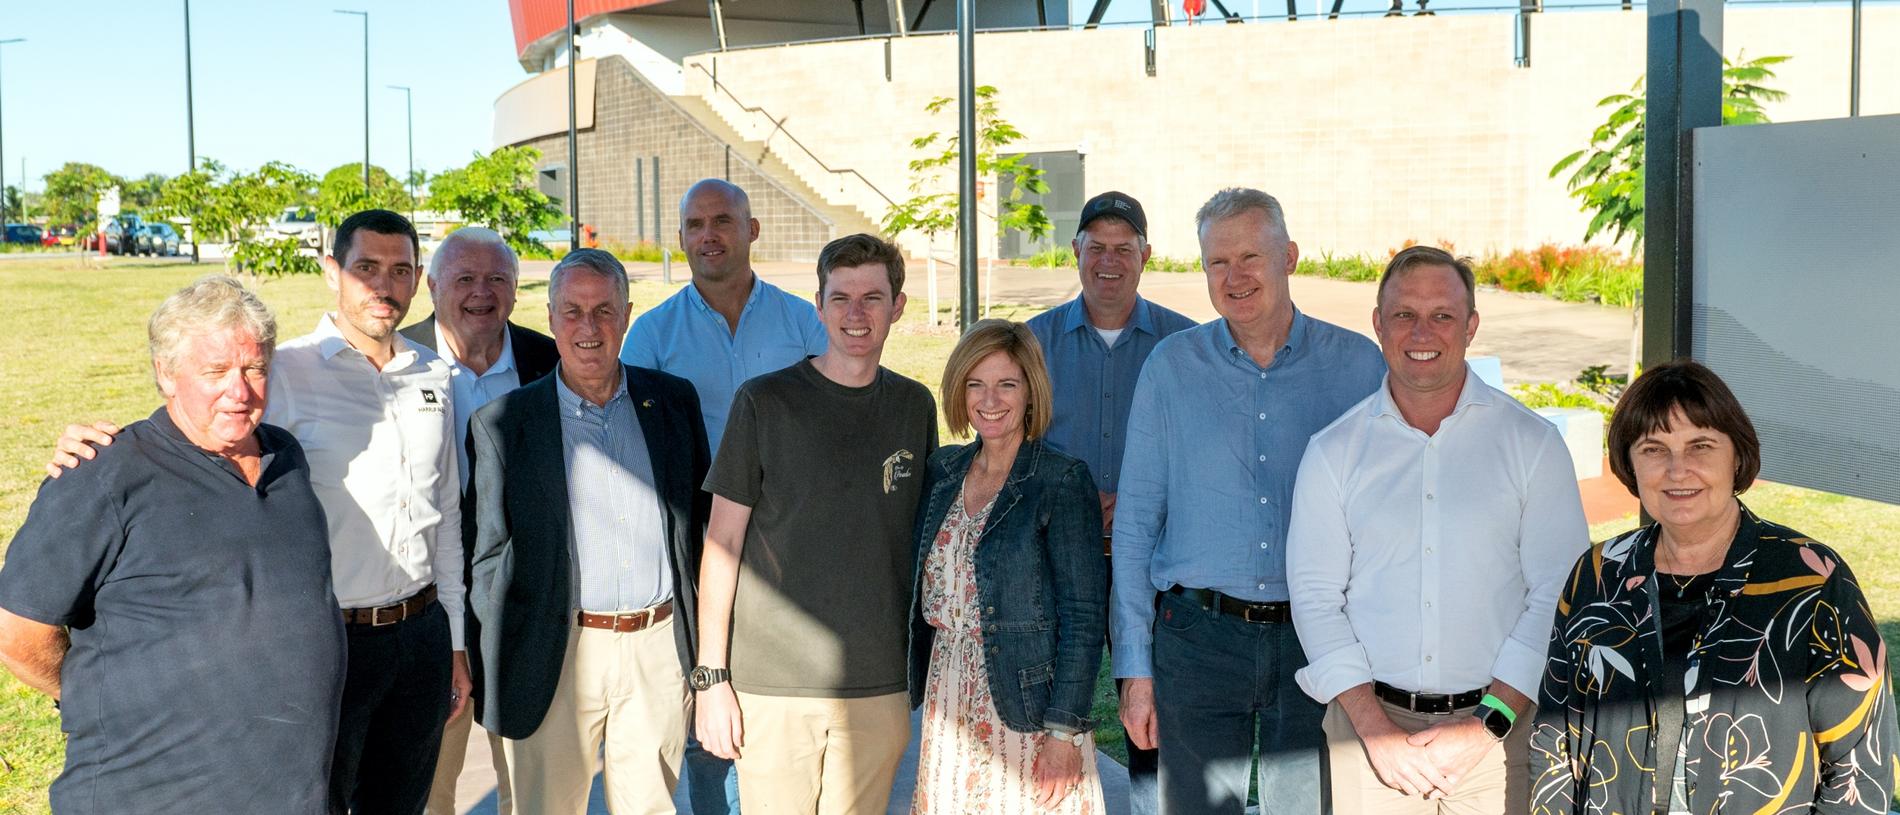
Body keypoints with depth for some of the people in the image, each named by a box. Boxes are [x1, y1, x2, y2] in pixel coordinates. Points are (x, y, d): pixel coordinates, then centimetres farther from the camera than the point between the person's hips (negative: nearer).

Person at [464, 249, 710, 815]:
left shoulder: (674, 401, 5)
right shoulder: (503, 423, -2)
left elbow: (702, 512, 12)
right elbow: (488, 556, 1)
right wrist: (486, 679, 0)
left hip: (660, 646, 2)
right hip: (558, 655, -2)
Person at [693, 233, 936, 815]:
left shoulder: (914, 406, 7)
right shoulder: (765, 402, -4)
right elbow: (721, 543, -2)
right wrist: (710, 677, -6)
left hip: (879, 686, 3)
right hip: (772, 684, -3)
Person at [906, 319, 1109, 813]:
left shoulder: (1063, 481, -10)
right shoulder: (942, 471, 6)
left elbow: (1084, 617, -12)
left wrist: (1065, 730, -16)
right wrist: (915, 692, 9)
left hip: (1027, 709, -5)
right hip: (949, 711, 5)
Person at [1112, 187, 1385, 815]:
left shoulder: (1358, 365, 1)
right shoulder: (1171, 366, 2)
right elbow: (1136, 522, 3)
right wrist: (1135, 668, 0)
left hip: (1318, 642, 0)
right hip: (1198, 639, 0)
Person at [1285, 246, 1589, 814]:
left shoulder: (1532, 442, 0)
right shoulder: (1333, 452, 3)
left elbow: (1558, 596, -4)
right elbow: (1316, 597, -1)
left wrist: (1486, 726, -11)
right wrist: (1374, 727, -10)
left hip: (1498, 725, 0)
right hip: (1369, 725, 1)